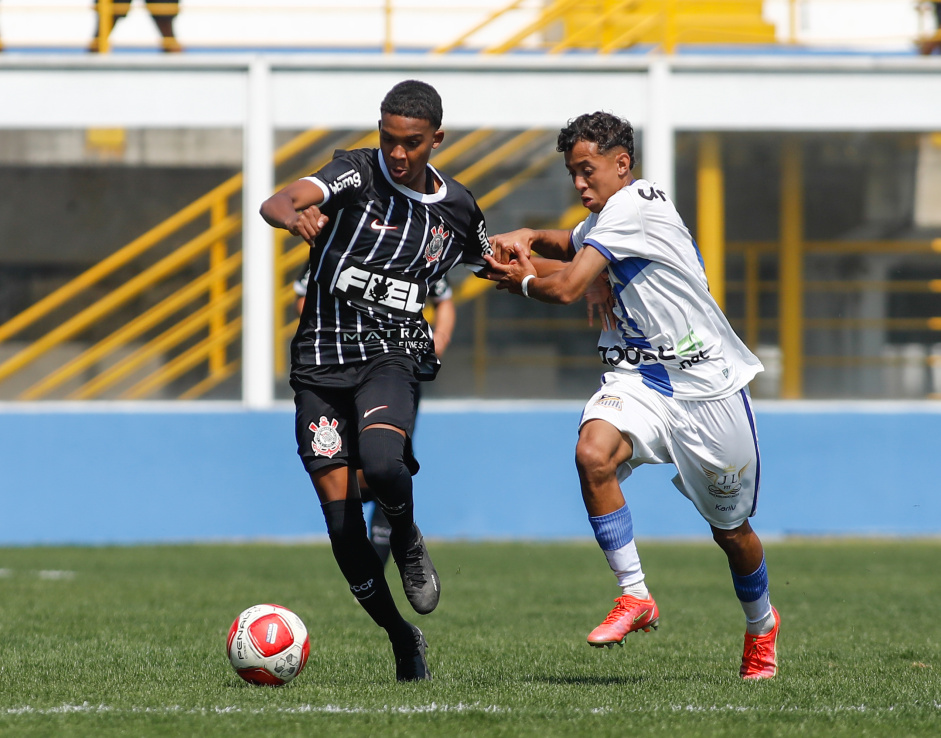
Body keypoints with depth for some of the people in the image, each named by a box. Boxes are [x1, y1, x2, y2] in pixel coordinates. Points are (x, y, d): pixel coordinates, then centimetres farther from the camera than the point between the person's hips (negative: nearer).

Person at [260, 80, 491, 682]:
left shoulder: (457, 209, 5)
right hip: (322, 359, 0)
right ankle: (402, 639, 13)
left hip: (394, 355, 0)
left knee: (382, 463, -32)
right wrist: (294, 215, -48)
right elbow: (277, 203, -24)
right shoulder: (357, 174, -6)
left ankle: (408, 543, 1)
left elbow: (497, 266, 27)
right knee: (341, 520, -4)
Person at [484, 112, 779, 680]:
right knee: (593, 453, -26)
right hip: (641, 376, 7)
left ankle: (762, 624, 37)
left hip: (708, 385, -7)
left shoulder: (637, 203, -17)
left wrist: (522, 280, 0)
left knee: (731, 531, 8)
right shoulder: (606, 218, 10)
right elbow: (569, 247, 33)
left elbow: (566, 287, -20)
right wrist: (527, 240, 11)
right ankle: (635, 597, -16)